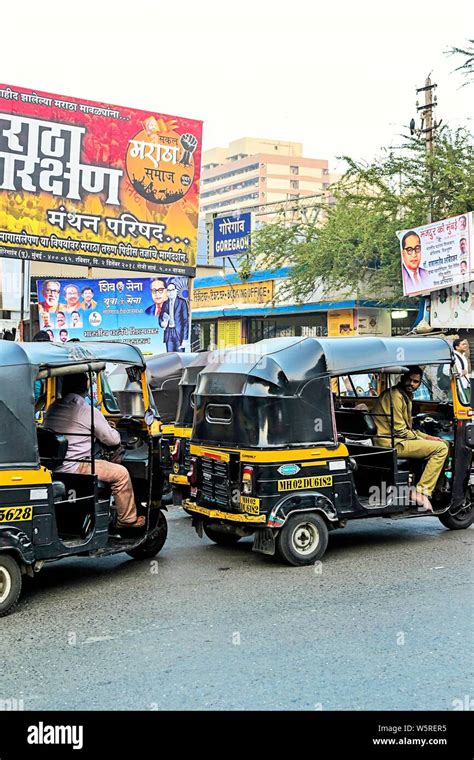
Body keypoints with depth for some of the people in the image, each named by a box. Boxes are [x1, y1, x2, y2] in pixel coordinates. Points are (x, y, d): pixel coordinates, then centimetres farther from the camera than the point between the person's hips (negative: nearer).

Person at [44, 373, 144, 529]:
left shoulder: (52, 409, 9)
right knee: (121, 473, 3)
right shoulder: (90, 412, -11)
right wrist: (112, 429, 24)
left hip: (52, 466, 8)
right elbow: (113, 440, -1)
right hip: (73, 468, -8)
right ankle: (128, 520, 13)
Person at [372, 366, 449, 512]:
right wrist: (424, 439, -6)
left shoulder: (405, 396, 21)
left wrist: (427, 437, 8)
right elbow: (400, 430, -16)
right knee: (441, 448, -18)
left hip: (397, 439, 11)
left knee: (443, 443, 15)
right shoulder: (394, 396, -12)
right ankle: (421, 492, -17)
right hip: (391, 444, -11)